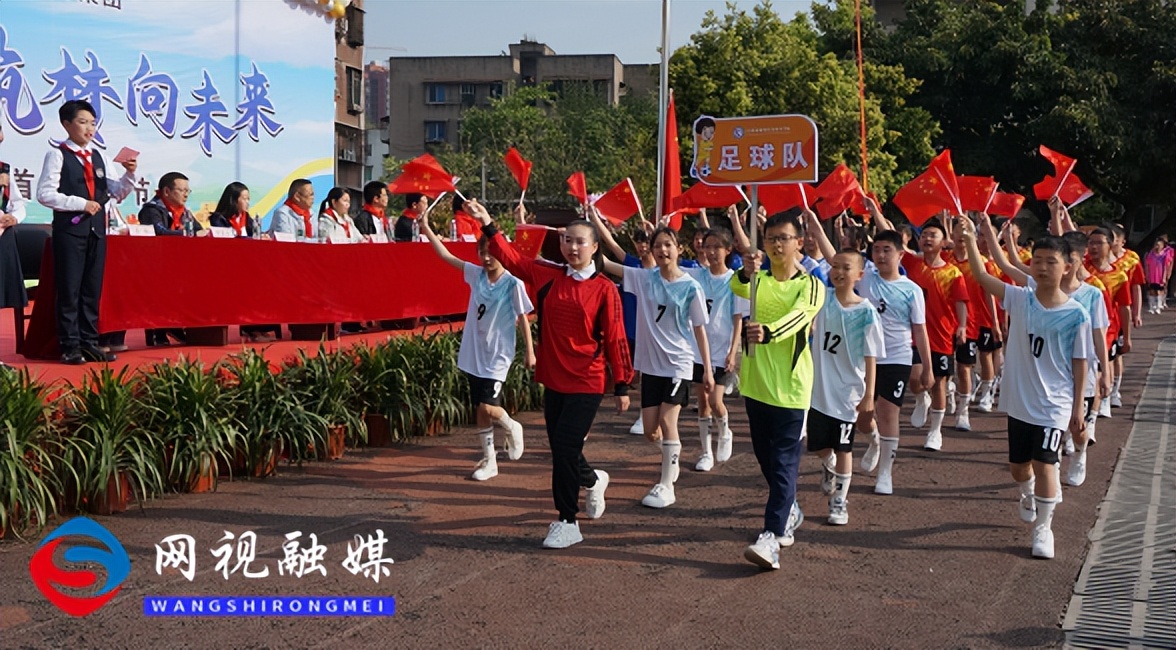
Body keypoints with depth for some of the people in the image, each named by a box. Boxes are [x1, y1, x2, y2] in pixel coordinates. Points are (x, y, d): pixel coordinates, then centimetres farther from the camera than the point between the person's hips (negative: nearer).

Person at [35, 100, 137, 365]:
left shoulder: (98, 157, 13)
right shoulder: (57, 155, -3)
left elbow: (117, 193, 14)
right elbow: (44, 193, -11)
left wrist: (129, 175, -3)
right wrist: (80, 204, -16)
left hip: (96, 230, 6)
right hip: (69, 229, -5)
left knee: (92, 290, 9)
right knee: (69, 290, -1)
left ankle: (89, 344, 16)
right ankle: (70, 347, 5)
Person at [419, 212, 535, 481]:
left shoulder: (513, 284, -10)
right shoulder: (476, 274, 4)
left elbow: (523, 318, -7)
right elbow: (447, 256, 6)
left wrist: (529, 351, -7)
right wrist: (427, 231, 0)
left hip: (498, 355, -5)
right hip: (474, 353, 5)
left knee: (488, 407, -14)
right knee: (481, 410, 11)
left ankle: (512, 427, 18)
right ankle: (489, 460, 22)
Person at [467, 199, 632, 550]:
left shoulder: (605, 289, -6)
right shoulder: (548, 276, 4)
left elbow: (615, 338, -6)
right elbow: (512, 258, 3)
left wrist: (622, 385, -5)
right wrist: (488, 225, -6)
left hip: (586, 383, -5)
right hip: (553, 379, 5)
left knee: (565, 448, -9)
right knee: (561, 449, 13)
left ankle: (567, 523, 5)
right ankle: (593, 480, 45)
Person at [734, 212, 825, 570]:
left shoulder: (810, 285, -5)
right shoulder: (757, 279, 6)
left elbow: (797, 317, -26)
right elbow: (738, 288, -18)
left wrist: (767, 332, -46)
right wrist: (746, 271, -42)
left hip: (790, 385, -5)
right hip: (755, 382, 5)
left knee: (784, 461, -7)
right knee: (765, 457, 16)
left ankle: (772, 536, -11)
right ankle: (790, 511, 37)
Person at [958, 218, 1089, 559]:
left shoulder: (1076, 314, -9)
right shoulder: (1020, 299, -4)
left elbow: (1079, 363, -4)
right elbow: (982, 276, -13)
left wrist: (1077, 409, -4)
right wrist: (970, 240, -27)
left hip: (1054, 405, -3)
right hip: (1019, 401, 4)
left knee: (1044, 464, -10)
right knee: (1018, 465, 17)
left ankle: (1043, 527, 10)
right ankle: (1029, 498, 51)